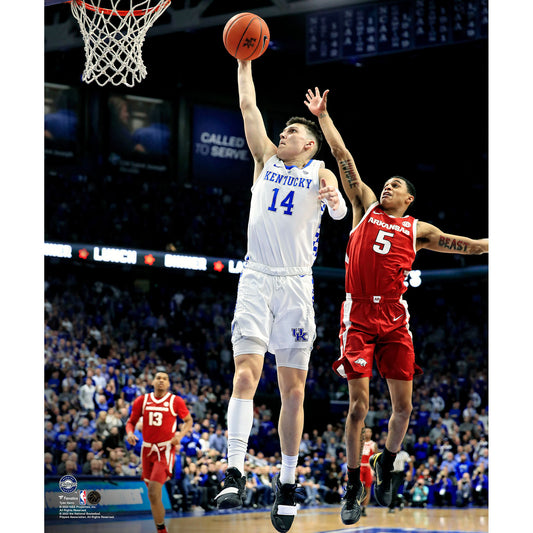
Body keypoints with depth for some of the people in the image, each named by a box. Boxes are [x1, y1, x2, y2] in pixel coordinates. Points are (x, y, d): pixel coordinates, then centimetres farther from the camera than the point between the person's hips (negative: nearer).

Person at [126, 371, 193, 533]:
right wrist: (130, 433, -9)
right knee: (152, 495, 10)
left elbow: (188, 420, 10)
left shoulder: (175, 401, -2)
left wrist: (180, 435, -8)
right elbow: (131, 422, 13)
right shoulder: (142, 401, 5)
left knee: (154, 493, -19)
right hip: (147, 449, 4)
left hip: (165, 450, -4)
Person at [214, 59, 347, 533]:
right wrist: (244, 62, 15)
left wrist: (333, 199, -32)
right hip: (257, 279, 1)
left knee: (293, 389, 2)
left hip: (297, 284, -1)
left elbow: (340, 211, -11)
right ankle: (235, 475, -22)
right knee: (246, 373, -15)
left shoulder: (320, 174, 8)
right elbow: (249, 107, 14)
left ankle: (287, 481, 12)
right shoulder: (266, 158, 16)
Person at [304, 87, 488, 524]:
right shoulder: (366, 205, 12)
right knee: (359, 404, -7)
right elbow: (343, 158, 10)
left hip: (394, 319, 2)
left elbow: (459, 245, 14)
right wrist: (323, 117, 9)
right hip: (358, 317, -2)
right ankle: (354, 486, 3)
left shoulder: (417, 229, 14)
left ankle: (387, 463, 26)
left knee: (403, 406, 0)